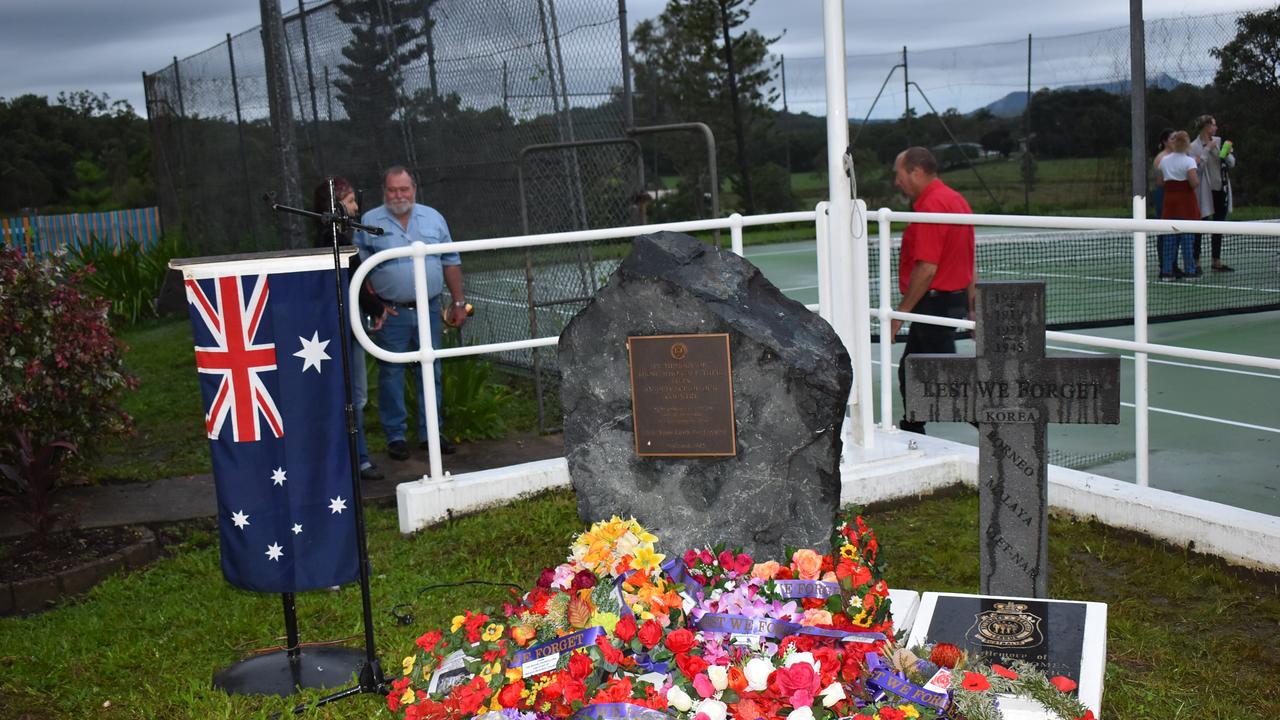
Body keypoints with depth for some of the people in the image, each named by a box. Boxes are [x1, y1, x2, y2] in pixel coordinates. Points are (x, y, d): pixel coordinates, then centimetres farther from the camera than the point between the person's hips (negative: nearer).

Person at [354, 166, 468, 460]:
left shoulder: (433, 218, 9)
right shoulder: (369, 223, 0)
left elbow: (450, 261, 12)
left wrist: (458, 302, 8)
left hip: (428, 309, 3)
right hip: (391, 313, -3)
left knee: (431, 371, 7)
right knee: (391, 374, 1)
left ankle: (429, 432, 17)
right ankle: (395, 436, 10)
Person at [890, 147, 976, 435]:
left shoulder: (931, 207, -19)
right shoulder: (956, 200, 13)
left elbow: (927, 268, -24)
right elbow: (970, 263, 17)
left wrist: (901, 312, -18)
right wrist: (971, 308, 21)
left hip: (935, 302, -10)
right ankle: (911, 434, 27)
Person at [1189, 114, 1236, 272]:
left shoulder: (1219, 141, 8)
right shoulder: (1194, 146, -8)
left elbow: (1232, 163, 9)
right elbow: (1197, 168, -17)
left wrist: (1227, 155, -12)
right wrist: (1207, 150, -18)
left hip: (1221, 189, 6)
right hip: (1205, 192, -6)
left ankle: (1217, 262, 19)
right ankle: (1196, 262, 2)